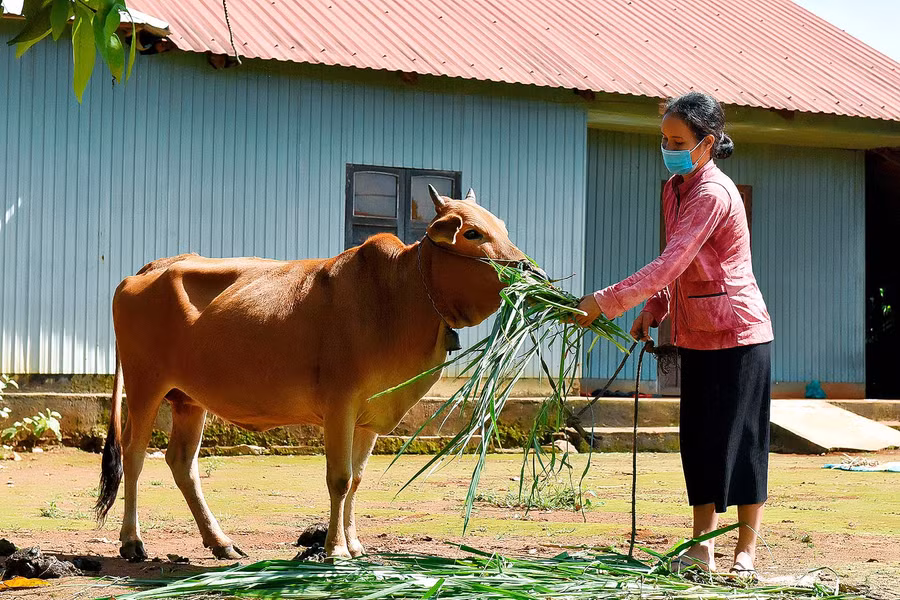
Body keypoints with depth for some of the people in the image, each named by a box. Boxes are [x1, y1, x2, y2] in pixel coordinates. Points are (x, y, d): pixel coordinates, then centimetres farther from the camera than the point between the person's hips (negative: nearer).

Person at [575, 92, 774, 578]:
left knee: (739, 440, -3)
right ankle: (701, 548, 12)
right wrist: (652, 311, 2)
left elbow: (671, 264, -28)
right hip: (696, 336, 8)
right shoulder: (674, 189, 7)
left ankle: (746, 552, 5)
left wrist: (604, 302, -28)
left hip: (737, 335, -8)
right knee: (699, 440, 7)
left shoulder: (713, 194, -21)